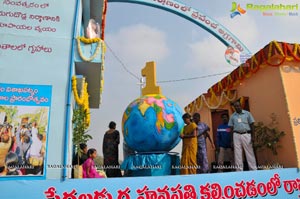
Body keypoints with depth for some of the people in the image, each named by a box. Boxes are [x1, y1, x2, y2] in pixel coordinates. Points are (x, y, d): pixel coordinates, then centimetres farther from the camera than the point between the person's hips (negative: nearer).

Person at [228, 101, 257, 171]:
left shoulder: (247, 113, 5)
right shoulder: (232, 116, 9)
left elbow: (251, 125, 4)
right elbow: (231, 128, 9)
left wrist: (252, 136, -3)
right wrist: (232, 140, 3)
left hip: (246, 134, -2)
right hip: (236, 135, 2)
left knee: (249, 153, 0)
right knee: (237, 153, 2)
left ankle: (253, 169, 5)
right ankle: (239, 169, 9)